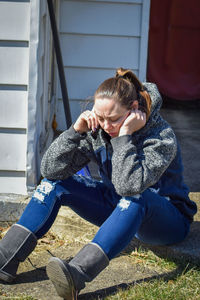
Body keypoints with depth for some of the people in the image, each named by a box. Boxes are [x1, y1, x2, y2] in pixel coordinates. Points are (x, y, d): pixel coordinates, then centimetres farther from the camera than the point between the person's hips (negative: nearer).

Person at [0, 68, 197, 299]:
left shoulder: (161, 136, -25)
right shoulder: (97, 129, -11)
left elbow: (129, 185, -41)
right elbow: (50, 169, -16)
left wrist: (125, 134, -37)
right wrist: (76, 130, -27)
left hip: (167, 219, -5)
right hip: (117, 209, 6)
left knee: (135, 197, -40)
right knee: (55, 182, -10)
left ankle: (77, 274, -53)